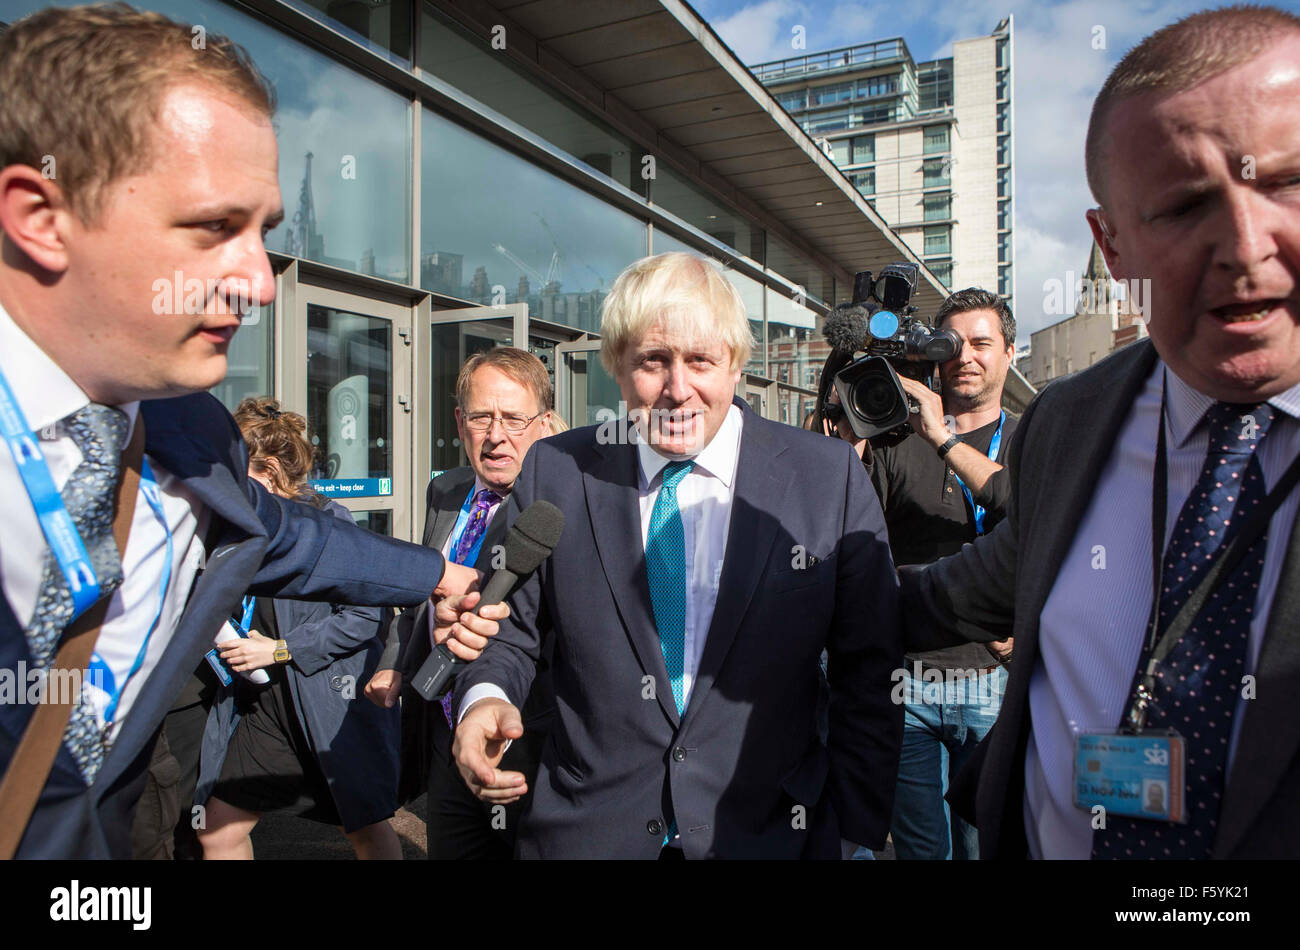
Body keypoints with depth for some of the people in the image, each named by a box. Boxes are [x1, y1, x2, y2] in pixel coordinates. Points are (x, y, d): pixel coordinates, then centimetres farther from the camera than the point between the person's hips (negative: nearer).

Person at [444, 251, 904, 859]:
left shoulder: (831, 477, -8)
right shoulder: (554, 472, -4)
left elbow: (870, 677, -4)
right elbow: (514, 627, 3)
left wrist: (853, 835, -6)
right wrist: (484, 696, -17)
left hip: (770, 835, 0)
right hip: (583, 830, 2)